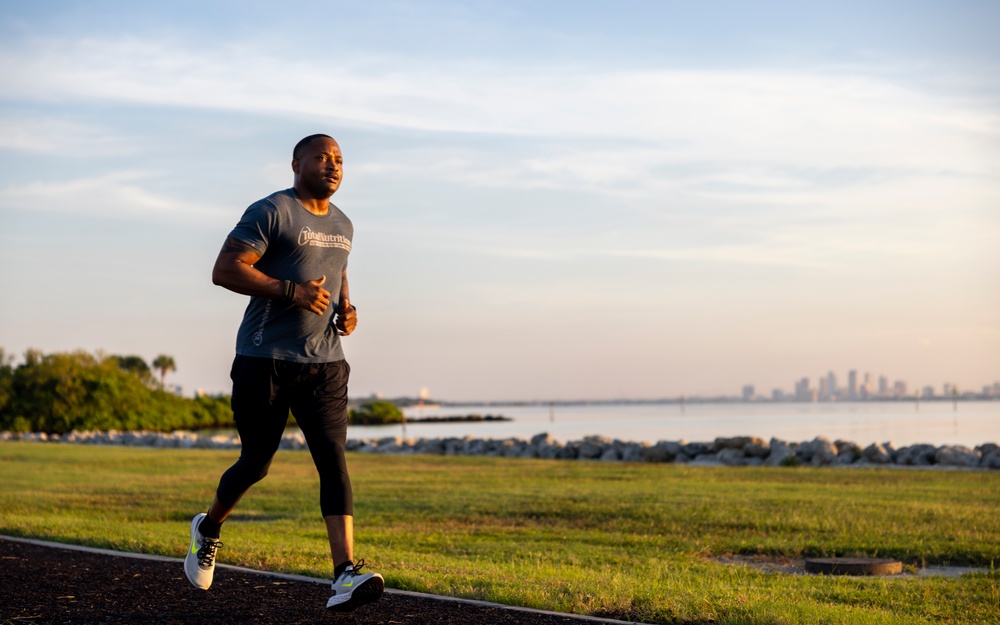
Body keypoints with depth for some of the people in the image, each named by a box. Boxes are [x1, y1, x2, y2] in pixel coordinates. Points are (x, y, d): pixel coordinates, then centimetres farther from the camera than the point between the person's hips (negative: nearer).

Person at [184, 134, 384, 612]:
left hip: (324, 364, 5)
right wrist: (291, 292, -21)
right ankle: (209, 529, 38)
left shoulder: (342, 226, 15)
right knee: (256, 464, 7)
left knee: (334, 460, -11)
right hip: (265, 361, -5)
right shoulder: (270, 213, -8)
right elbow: (224, 270, -15)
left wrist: (346, 307, 10)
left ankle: (345, 576, -19)